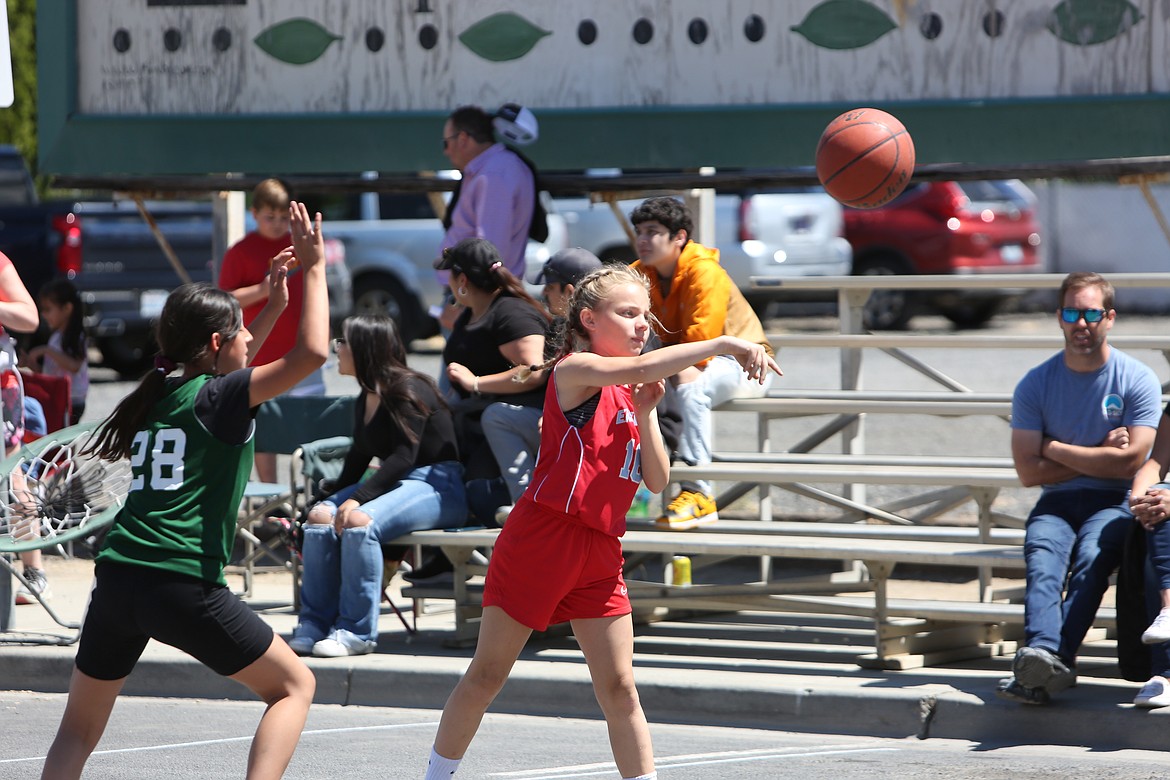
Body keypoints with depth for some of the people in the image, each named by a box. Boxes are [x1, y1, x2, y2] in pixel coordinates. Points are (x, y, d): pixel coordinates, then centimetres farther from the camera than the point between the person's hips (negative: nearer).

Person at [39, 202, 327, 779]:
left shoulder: (157, 395, 19)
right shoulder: (215, 399, -2)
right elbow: (312, 351, -11)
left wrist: (273, 306, 40)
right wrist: (313, 267, 1)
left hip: (116, 579, 7)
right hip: (183, 586, -7)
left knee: (78, 730, 16)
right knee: (294, 685, 8)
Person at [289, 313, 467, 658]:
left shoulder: (408, 391, -13)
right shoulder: (366, 400, 14)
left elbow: (404, 456, -21)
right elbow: (358, 459, 20)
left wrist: (358, 499, -28)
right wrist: (332, 497, 4)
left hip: (437, 487, -9)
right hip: (396, 484, 9)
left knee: (360, 520, -33)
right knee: (320, 516, -16)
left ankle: (356, 633, -28)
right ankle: (314, 627, -17)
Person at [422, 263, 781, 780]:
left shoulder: (628, 396, 16)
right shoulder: (576, 370, -7)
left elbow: (657, 480, 10)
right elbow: (642, 367, -27)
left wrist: (645, 412, -2)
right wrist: (724, 344, -29)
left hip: (601, 552, 7)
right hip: (540, 540, -7)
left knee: (618, 687, 1)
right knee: (487, 675, 3)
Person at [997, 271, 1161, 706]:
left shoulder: (1137, 380, 1)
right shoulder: (1035, 384, 7)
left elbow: (1130, 461, -9)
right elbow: (1029, 471, 0)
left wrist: (1056, 449, -3)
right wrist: (1098, 455, -3)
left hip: (1115, 504, -2)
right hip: (1057, 503, 2)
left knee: (1092, 555, -34)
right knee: (1043, 554, -32)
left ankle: (1044, 661, -51)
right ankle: (1043, 656, -55)